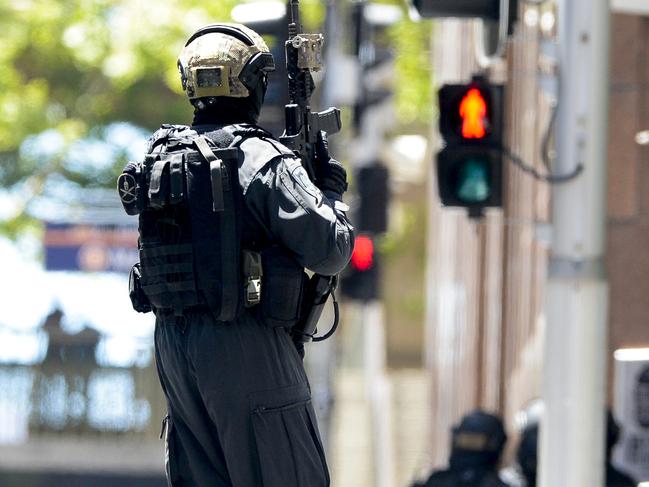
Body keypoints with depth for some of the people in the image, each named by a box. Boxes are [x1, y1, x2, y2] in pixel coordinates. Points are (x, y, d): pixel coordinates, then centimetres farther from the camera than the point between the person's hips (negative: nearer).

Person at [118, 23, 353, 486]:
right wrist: (330, 188, 5)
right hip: (244, 344, -7)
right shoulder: (261, 158, -13)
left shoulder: (159, 156, 8)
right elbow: (330, 250, -13)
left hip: (173, 342, 7)